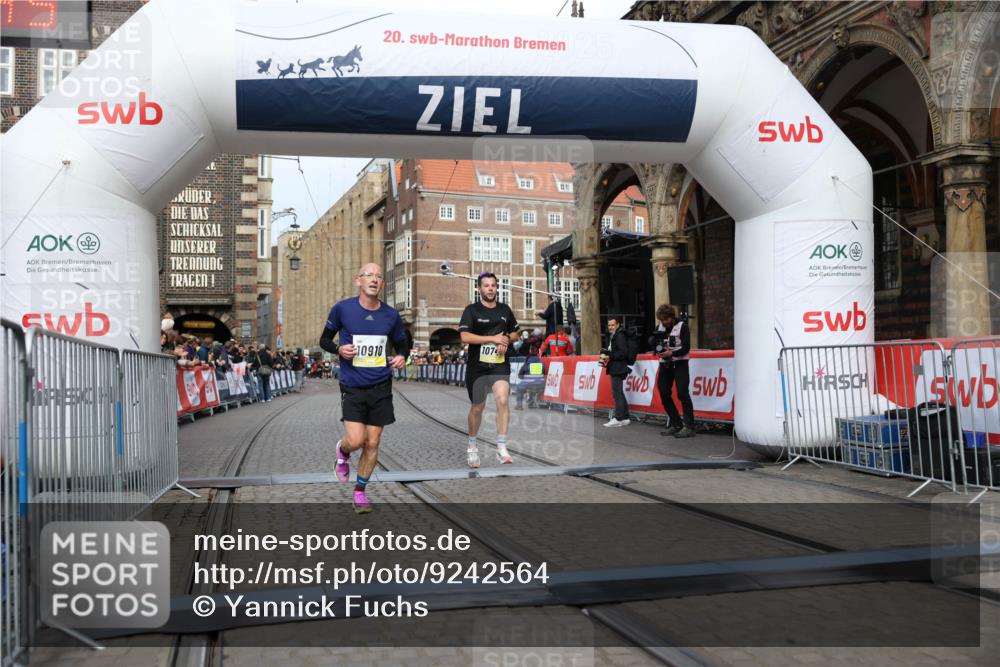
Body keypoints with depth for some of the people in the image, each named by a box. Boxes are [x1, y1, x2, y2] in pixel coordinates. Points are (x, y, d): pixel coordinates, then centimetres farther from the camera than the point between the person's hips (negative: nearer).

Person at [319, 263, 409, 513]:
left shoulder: (391, 314, 2)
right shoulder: (342, 309, -5)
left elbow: (402, 343, 16)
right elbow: (324, 339, 6)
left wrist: (401, 357, -6)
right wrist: (339, 349, -14)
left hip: (381, 387, 3)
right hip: (352, 387, -2)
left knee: (372, 443, 6)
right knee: (356, 440, -14)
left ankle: (360, 491, 25)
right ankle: (342, 451, 24)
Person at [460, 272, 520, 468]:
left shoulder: (505, 309, 9)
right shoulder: (471, 310, -3)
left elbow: (516, 332, 20)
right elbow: (465, 337, -15)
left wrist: (507, 339, -3)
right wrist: (493, 338, -16)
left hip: (500, 365, 2)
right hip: (477, 367, -2)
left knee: (502, 400, -20)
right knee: (478, 407, 10)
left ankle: (501, 448, -14)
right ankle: (472, 446, 33)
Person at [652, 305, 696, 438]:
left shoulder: (682, 326, -7)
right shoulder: (659, 327, 10)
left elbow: (686, 348, -13)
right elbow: (652, 343, 9)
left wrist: (672, 353, -26)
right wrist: (655, 339, -14)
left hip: (679, 363, -6)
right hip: (665, 364, 6)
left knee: (682, 393, -13)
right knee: (664, 394, 3)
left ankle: (689, 427, -14)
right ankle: (676, 424, 13)